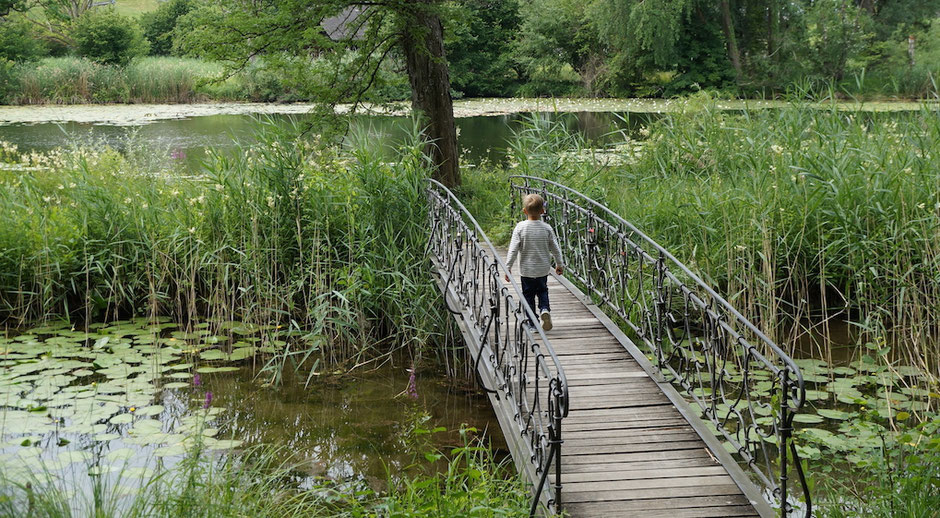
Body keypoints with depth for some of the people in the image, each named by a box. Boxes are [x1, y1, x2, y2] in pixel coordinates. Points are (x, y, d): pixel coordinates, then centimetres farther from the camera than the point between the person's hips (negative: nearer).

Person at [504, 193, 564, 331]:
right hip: (543, 269, 2)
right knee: (542, 290, 23)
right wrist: (559, 264, 15)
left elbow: (513, 249, -14)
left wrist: (508, 266, -6)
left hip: (527, 270, -2)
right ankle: (545, 309, -2)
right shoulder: (547, 228, -7)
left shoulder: (520, 227, -13)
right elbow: (555, 248, 0)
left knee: (528, 295, 11)